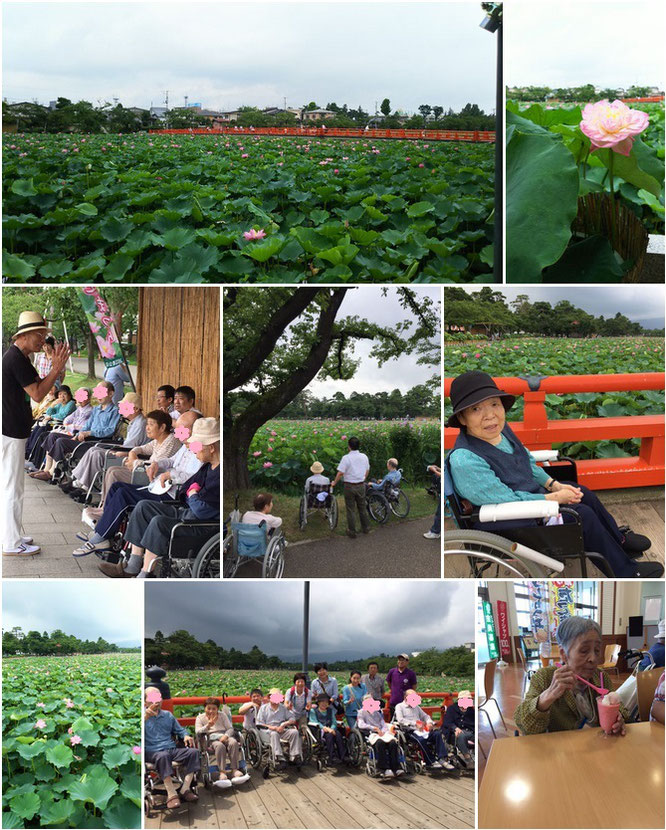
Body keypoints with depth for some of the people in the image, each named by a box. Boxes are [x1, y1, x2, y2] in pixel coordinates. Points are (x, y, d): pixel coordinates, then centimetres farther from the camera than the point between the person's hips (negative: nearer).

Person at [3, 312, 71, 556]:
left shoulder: (19, 357, 15)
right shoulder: (16, 359, -18)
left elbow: (38, 384, 16)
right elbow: (37, 394, -20)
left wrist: (56, 367, 5)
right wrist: (57, 369, -18)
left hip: (13, 429, 11)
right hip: (10, 433, -11)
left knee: (12, 487, 18)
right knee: (13, 488, -4)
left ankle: (12, 535, 28)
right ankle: (12, 544, 3)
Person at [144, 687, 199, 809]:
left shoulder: (168, 715, 26)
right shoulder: (144, 715, 9)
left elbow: (179, 730, 31)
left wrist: (186, 736, 9)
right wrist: (146, 716, -20)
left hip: (172, 749, 5)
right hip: (152, 752, -5)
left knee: (193, 752, -21)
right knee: (163, 756, -41)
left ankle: (185, 789, -24)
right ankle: (171, 794, -43)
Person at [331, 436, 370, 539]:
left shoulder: (346, 458, -18)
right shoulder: (364, 457, 0)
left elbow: (340, 473, -17)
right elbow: (367, 471, 11)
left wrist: (334, 483, -2)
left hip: (350, 486, -4)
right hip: (361, 485, 5)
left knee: (351, 509, 5)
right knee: (362, 507, 20)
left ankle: (352, 532, 11)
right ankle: (366, 528, 29)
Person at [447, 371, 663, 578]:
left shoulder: (500, 428, -8)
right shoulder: (465, 460, -35)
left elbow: (527, 462, 11)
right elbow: (509, 501, -28)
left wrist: (554, 485, -1)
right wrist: (556, 497, -18)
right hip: (506, 523, -8)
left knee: (583, 494, 10)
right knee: (582, 514, -8)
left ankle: (619, 540, 35)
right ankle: (625, 570, 13)